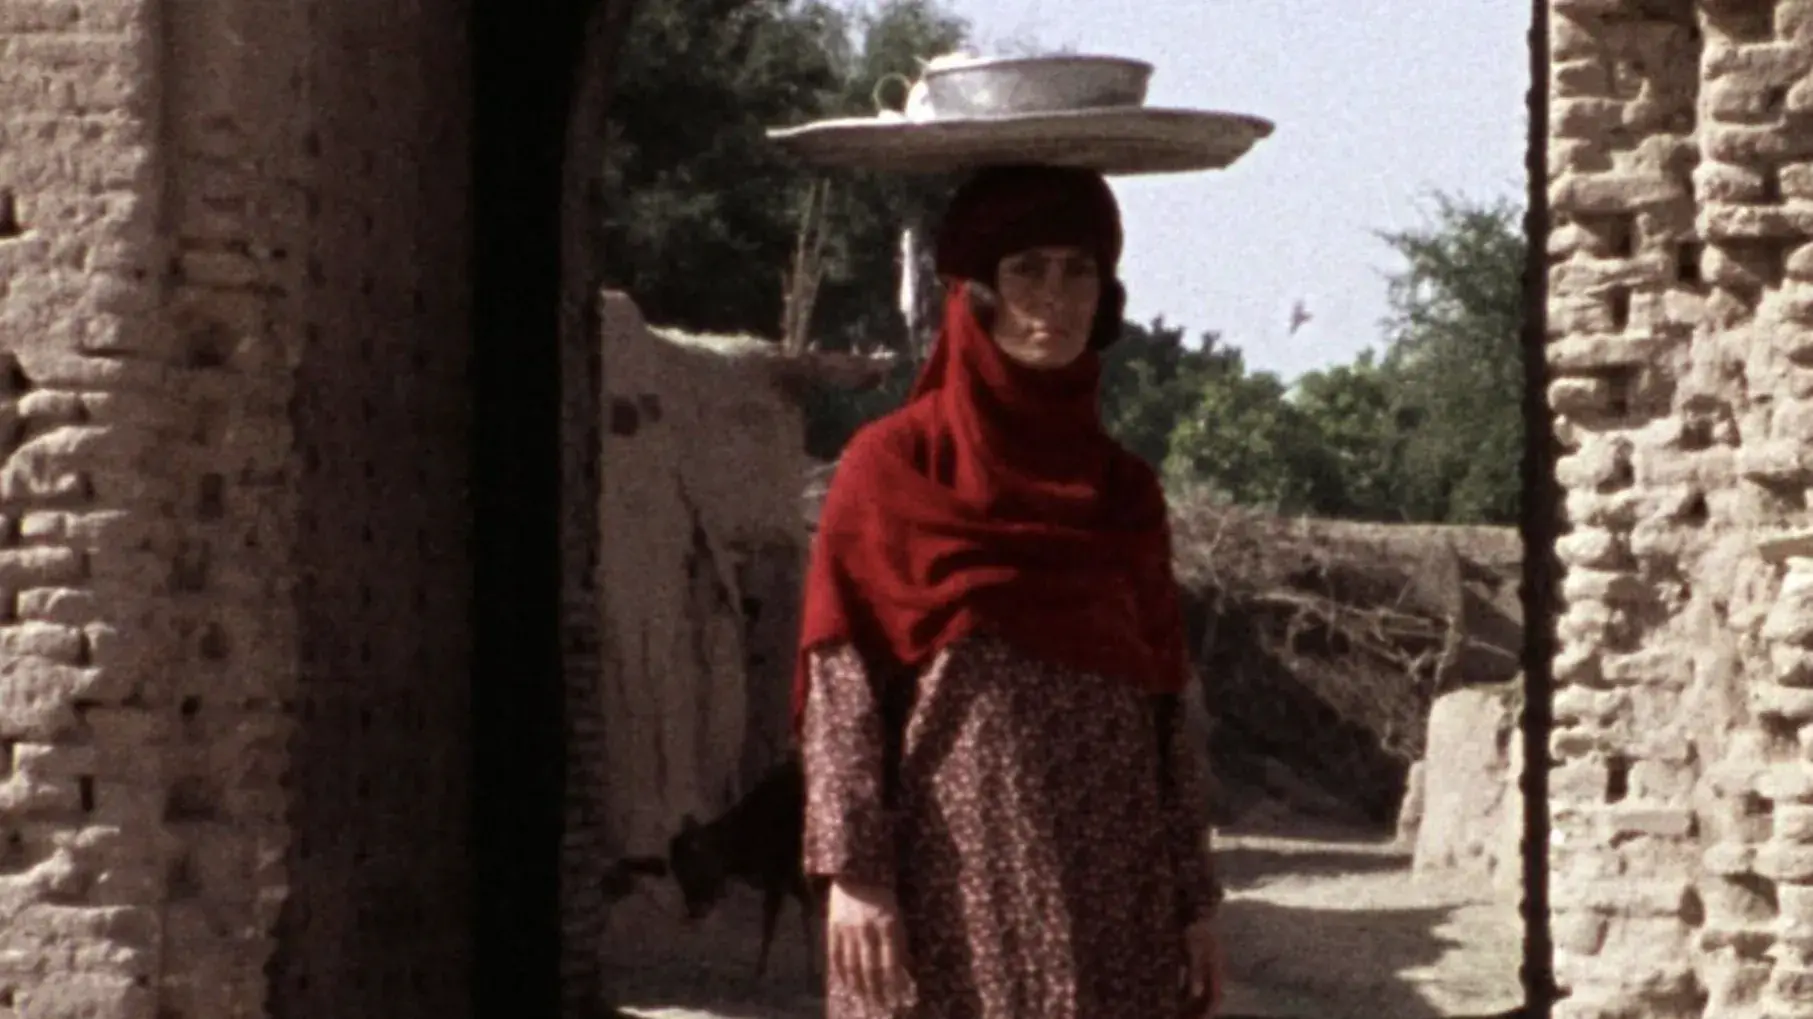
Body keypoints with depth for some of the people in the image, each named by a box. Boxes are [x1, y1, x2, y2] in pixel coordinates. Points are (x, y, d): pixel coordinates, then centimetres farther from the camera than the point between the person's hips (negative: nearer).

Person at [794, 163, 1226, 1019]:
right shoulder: (892, 466, 2)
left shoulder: (1125, 490, 14)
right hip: (952, 879, -4)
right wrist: (852, 870, -14)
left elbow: (1162, 709, 12)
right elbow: (842, 685, -4)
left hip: (1110, 897, 4)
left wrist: (1193, 897, 8)